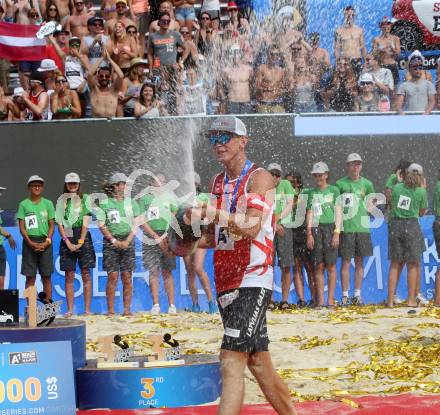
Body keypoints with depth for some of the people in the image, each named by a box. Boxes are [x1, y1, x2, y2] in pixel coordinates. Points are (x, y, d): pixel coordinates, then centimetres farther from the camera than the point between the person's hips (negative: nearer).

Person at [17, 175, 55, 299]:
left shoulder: (48, 203, 7)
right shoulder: (24, 204, 4)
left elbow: (52, 225, 6)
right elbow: (21, 227, 1)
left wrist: (46, 242, -8)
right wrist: (31, 243, -10)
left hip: (45, 242, 1)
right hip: (29, 241, -1)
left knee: (46, 277, 1)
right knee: (30, 277, -2)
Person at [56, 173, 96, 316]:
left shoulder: (85, 199, 5)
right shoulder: (62, 201, 9)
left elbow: (86, 222, -1)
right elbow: (60, 224, 4)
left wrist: (80, 242, -9)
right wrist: (68, 243, -6)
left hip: (83, 237, -1)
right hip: (67, 238, 1)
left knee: (86, 274, -2)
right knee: (69, 276, 0)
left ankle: (87, 309, -1)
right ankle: (70, 309, 1)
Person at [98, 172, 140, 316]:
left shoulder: (131, 202, 10)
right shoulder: (104, 203, 3)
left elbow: (136, 224, 8)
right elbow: (101, 225, 1)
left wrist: (127, 241, -5)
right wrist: (114, 241, -7)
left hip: (128, 241, 2)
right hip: (110, 241, -2)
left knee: (127, 277, -1)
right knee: (113, 276, -7)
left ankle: (127, 309, 2)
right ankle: (110, 309, -4)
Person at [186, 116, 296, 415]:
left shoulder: (259, 178, -7)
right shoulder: (217, 182, 15)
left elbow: (251, 227, -21)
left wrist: (214, 213, -33)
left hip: (253, 281, -8)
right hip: (226, 283, 8)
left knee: (231, 360, -19)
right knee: (257, 362, 14)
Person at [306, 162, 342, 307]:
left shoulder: (334, 190, 8)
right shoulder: (312, 192, 16)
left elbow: (338, 212, 4)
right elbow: (310, 213, 13)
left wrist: (337, 233, -6)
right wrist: (309, 234, 3)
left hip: (330, 227, -2)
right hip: (315, 228, 2)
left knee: (331, 265, -5)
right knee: (318, 266, -1)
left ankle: (331, 299, -4)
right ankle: (320, 300, -2)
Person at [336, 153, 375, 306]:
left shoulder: (366, 184, 9)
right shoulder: (340, 184, 2)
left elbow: (371, 200, 23)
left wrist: (368, 208, 6)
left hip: (362, 227, 3)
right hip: (346, 227, -3)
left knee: (359, 262, 6)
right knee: (346, 262, -2)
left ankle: (357, 294, 12)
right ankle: (345, 296, 1)